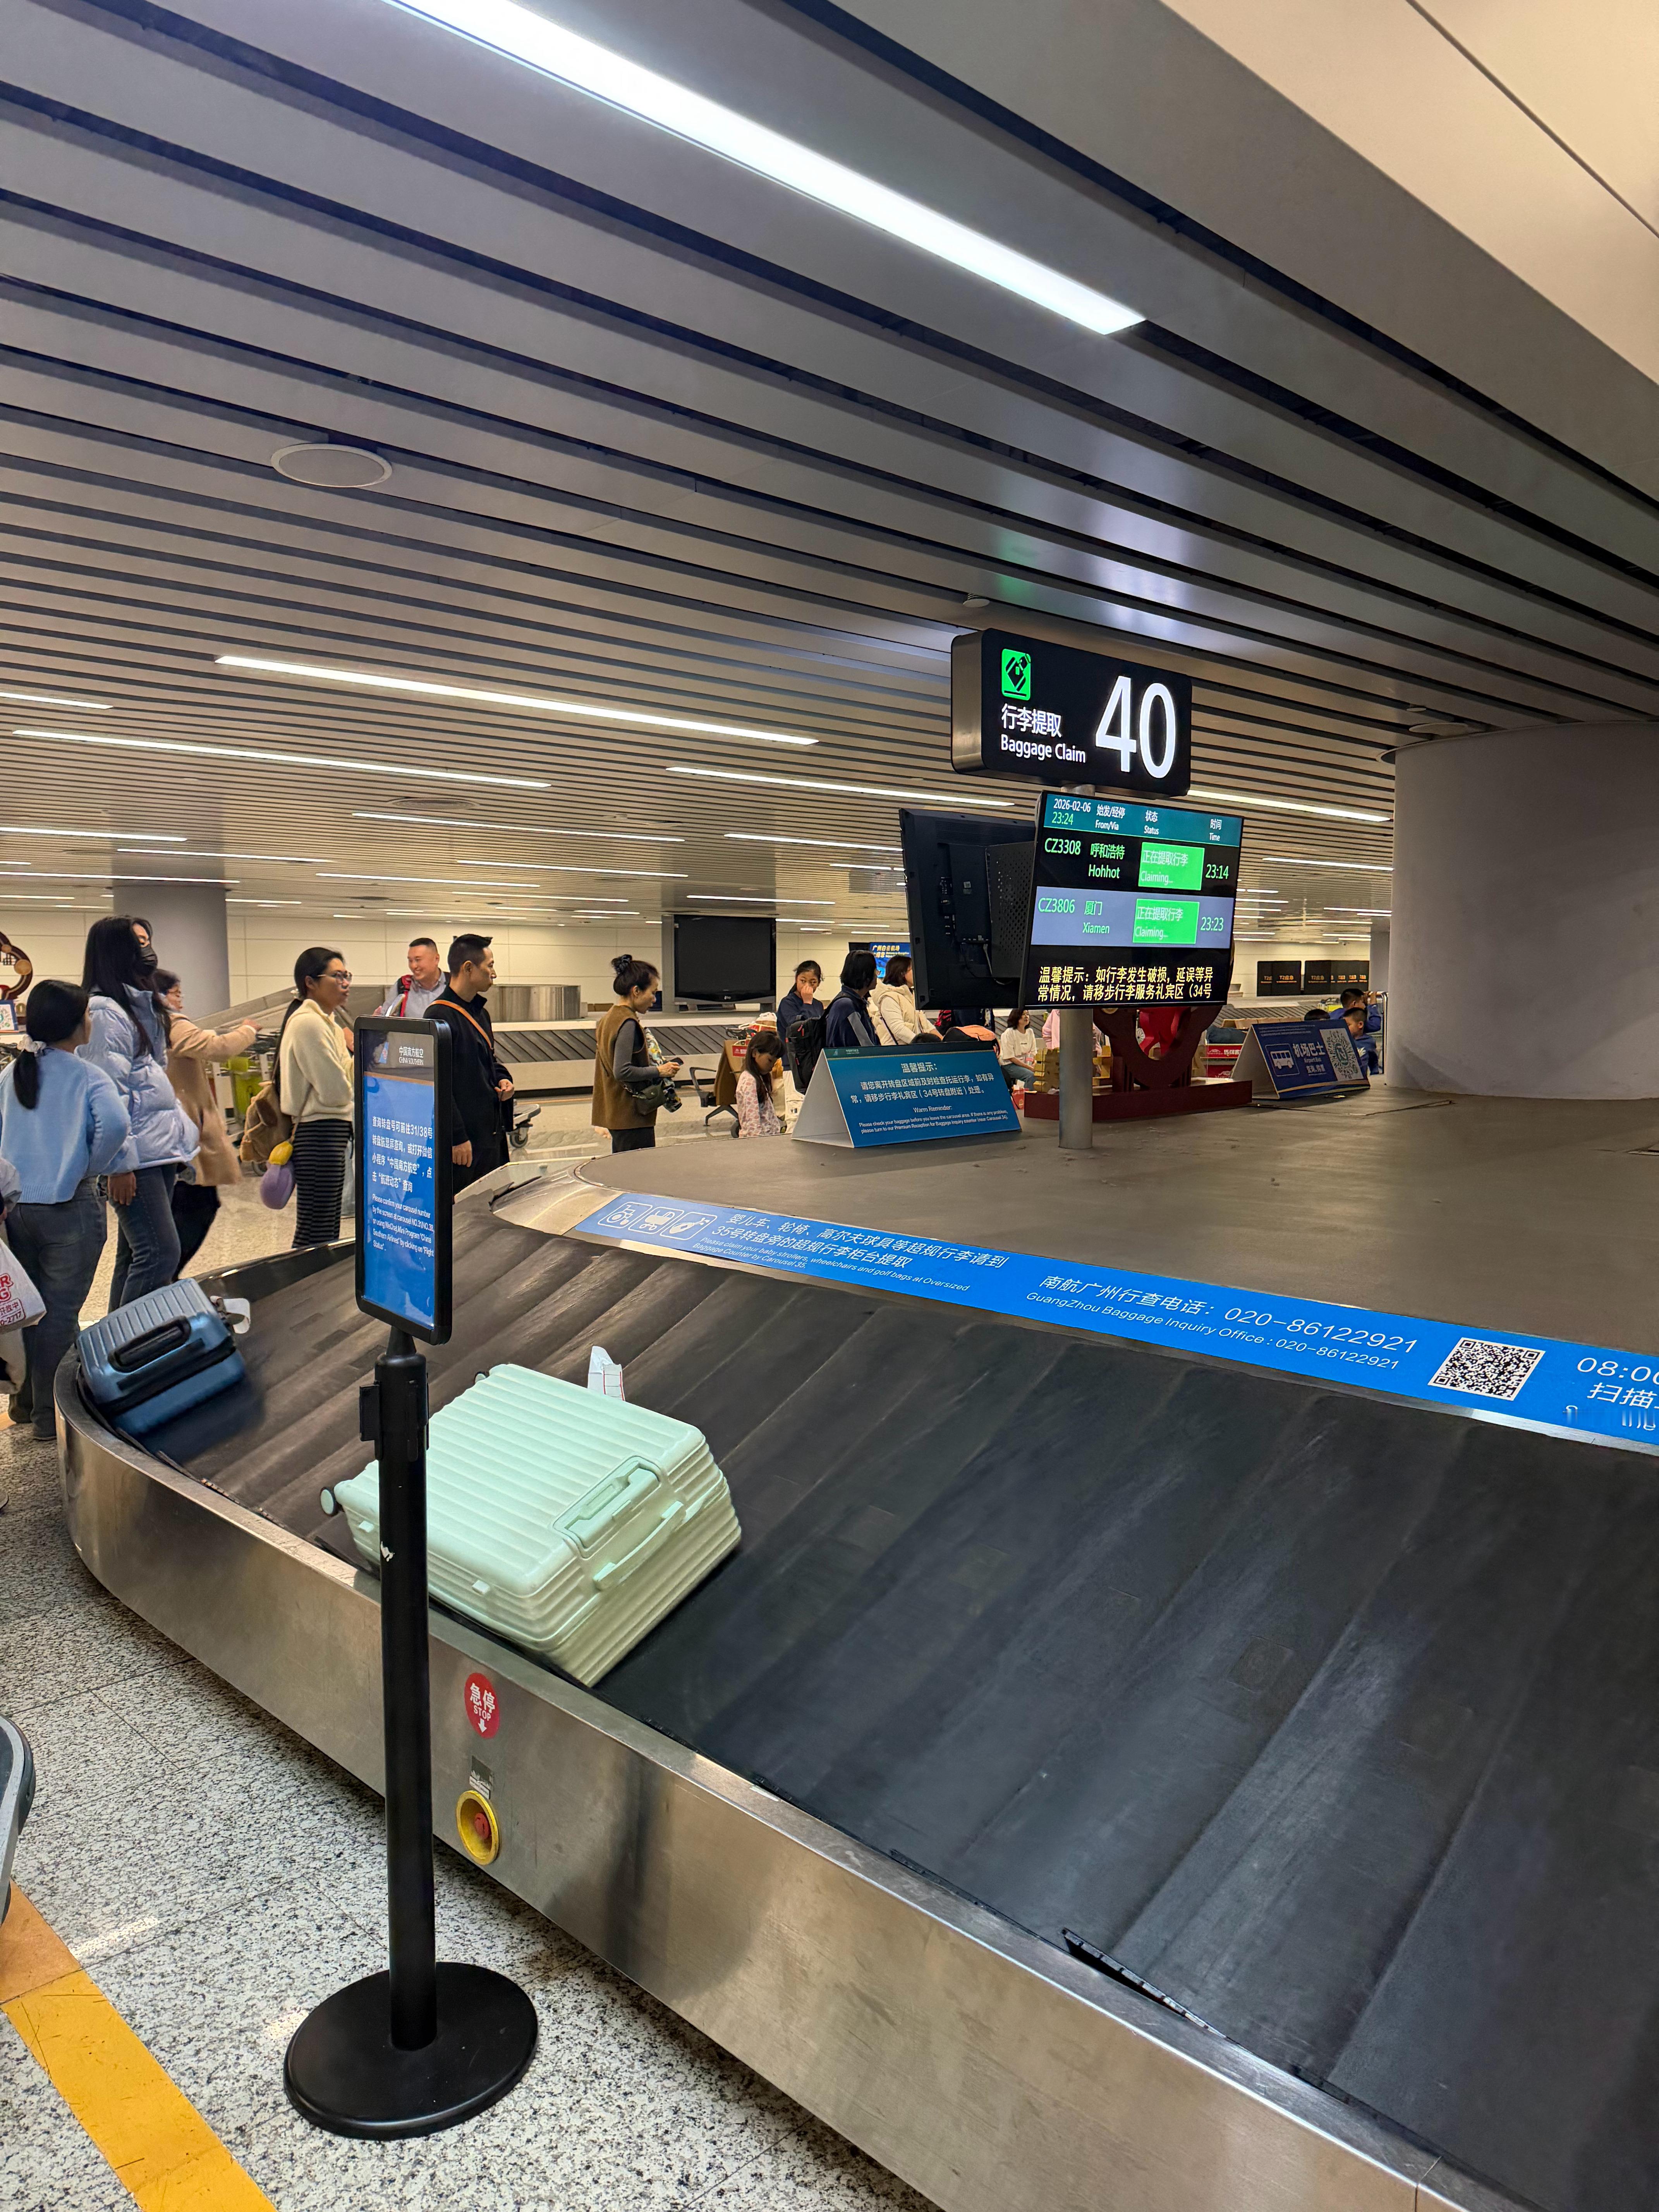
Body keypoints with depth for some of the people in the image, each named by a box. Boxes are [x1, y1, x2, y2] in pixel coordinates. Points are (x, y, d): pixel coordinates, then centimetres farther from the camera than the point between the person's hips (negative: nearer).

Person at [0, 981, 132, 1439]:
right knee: (61, 1313, 3)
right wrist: (102, 1166, -10)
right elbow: (115, 1124, -26)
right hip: (68, 1208, -6)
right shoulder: (88, 1076, -10)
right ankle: (50, 1414, 8)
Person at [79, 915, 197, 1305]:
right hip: (135, 1157, -10)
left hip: (158, 1151, 10)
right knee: (161, 1254, -14)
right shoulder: (103, 1012, -10)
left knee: (136, 1257, 11)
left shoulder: (139, 1007, 20)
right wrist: (119, 1163, -20)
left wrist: (181, 1133, 20)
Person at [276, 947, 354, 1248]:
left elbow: (346, 1077, 15)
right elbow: (336, 1091, -18)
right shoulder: (308, 1023, -15)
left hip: (332, 1133, 11)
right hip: (319, 1134, -11)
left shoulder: (326, 1021, 16)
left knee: (328, 1232, 13)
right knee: (315, 1235, -8)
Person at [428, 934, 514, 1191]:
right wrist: (457, 1138, -19)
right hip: (465, 1140, -9)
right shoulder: (440, 1016, -14)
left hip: (491, 1132, 9)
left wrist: (503, 1079, 7)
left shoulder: (481, 1013, 16)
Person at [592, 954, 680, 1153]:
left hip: (616, 1113, 10)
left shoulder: (611, 1017, 12)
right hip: (632, 1115, -10)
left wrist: (655, 1066, 13)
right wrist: (659, 1071, -15)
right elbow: (622, 1071, -24)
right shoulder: (628, 1023, -18)